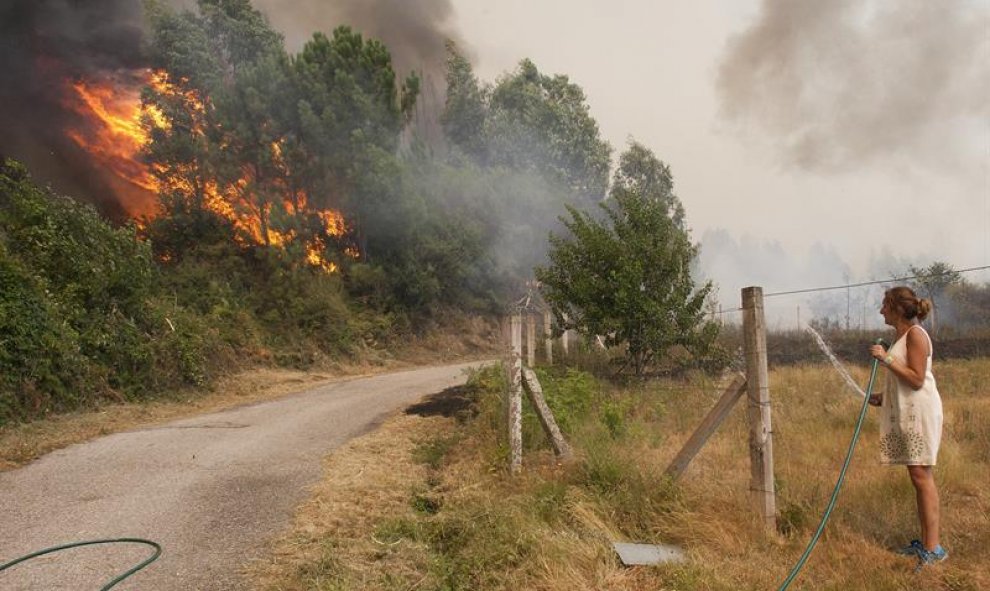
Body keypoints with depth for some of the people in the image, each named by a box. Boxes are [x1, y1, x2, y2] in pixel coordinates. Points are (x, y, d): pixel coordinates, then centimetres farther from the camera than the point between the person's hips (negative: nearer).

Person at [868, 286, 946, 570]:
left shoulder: (915, 334, -11)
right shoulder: (903, 336, 16)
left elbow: (917, 379, -18)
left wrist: (886, 358, -20)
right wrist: (882, 398, 11)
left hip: (920, 412, -9)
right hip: (905, 413, 9)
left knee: (922, 475, -8)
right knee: (918, 477, 10)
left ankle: (933, 547, -4)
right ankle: (925, 542, 16)